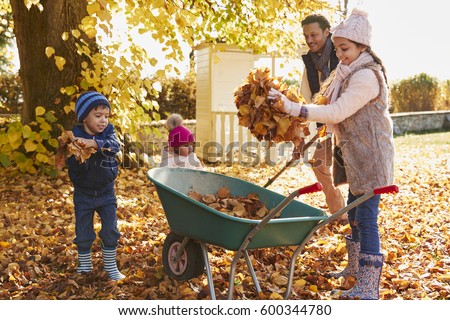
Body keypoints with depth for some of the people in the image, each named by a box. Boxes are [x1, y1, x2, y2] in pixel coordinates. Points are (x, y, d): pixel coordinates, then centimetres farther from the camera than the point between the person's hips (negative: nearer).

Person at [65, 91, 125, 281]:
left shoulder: (108, 132, -7)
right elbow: (73, 168, -20)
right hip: (83, 195, -1)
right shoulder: (74, 137, -14)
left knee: (110, 231, 4)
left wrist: (93, 143, -46)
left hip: (106, 192, 1)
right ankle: (84, 265, 28)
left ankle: (111, 266, 20)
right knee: (83, 234, 8)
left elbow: (114, 146, -30)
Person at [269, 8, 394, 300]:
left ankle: (369, 287, -4)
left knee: (366, 218, -9)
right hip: (356, 156, 10)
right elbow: (340, 115, 15)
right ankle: (355, 270, 33)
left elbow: (337, 112, -25)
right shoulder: (351, 73, 14)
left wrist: (293, 108, -26)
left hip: (371, 155, -10)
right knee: (355, 215, 18)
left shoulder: (366, 76, -18)